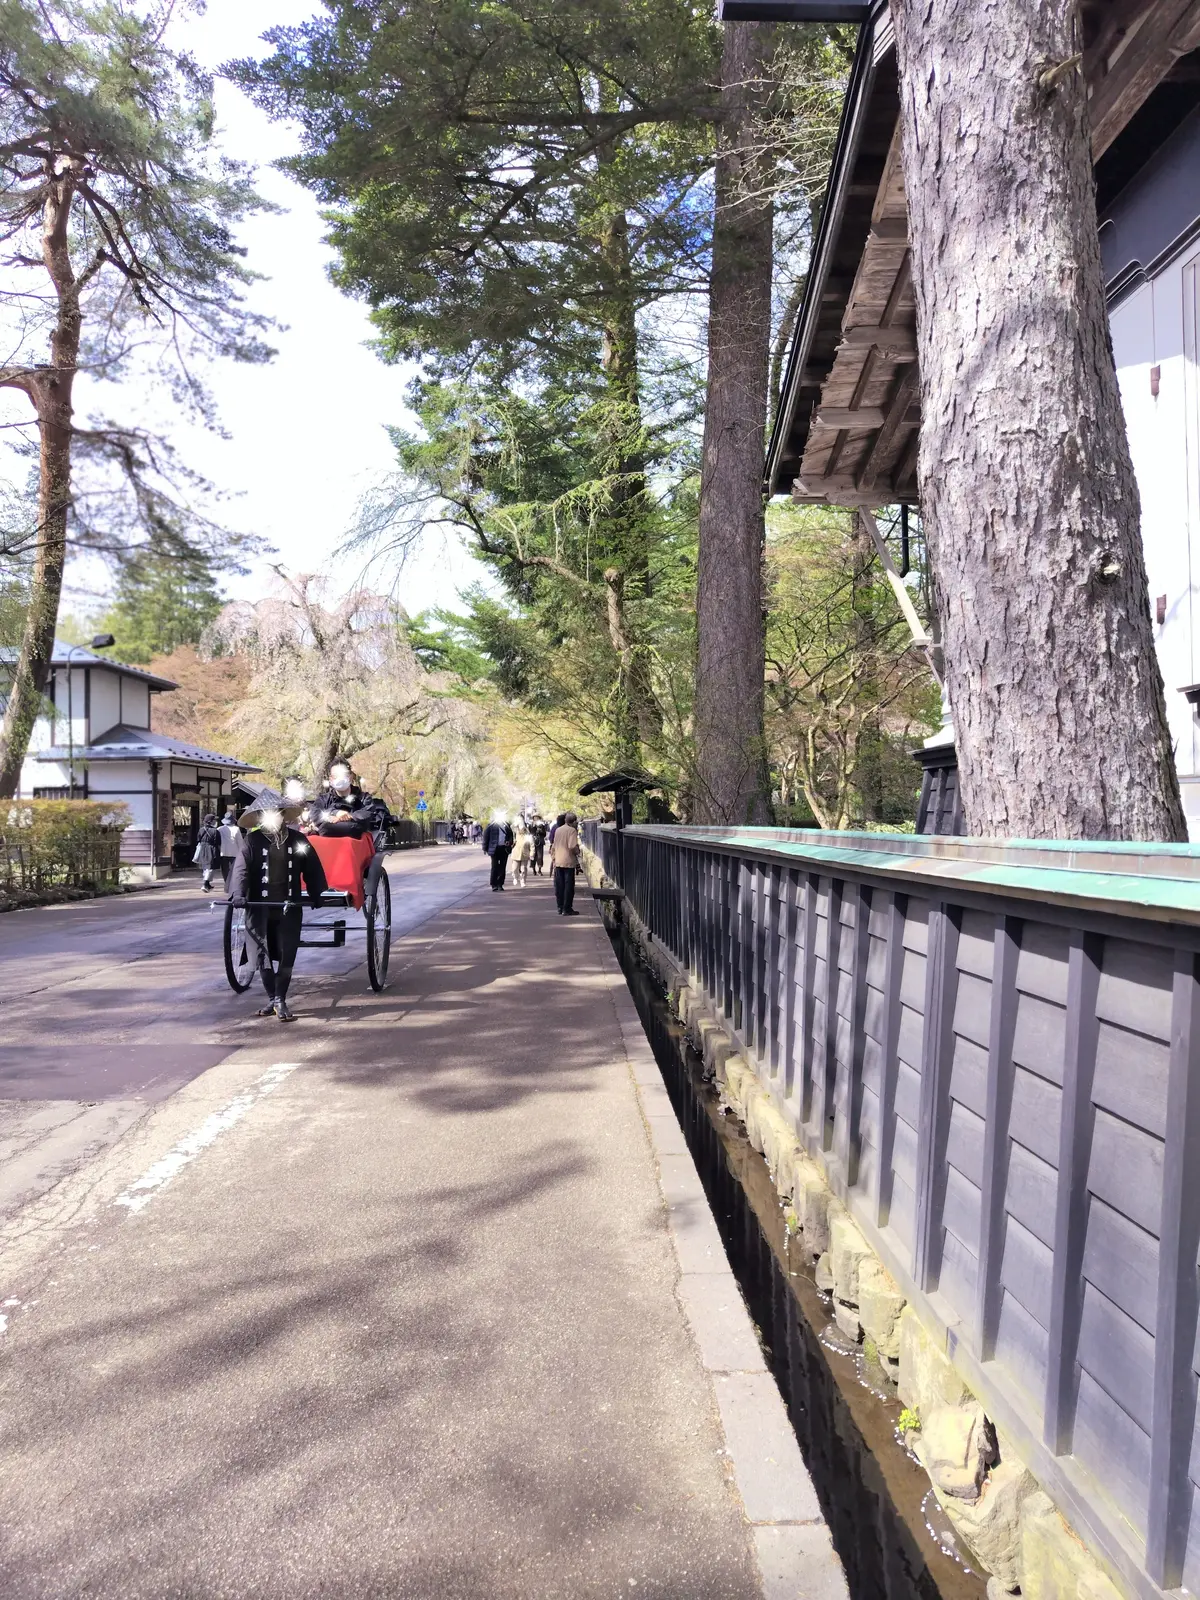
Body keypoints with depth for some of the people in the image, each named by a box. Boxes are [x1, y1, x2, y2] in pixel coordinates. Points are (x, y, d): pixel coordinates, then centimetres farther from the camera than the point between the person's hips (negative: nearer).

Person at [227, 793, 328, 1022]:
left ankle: (280, 1000, 8)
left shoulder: (298, 839, 1)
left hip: (289, 907, 1)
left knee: (287, 955, -1)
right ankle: (271, 998, 23)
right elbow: (241, 867, -14)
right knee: (264, 955, 9)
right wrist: (238, 893, -28)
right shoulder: (253, 840, -5)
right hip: (260, 907, 0)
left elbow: (312, 868, 6)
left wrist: (315, 895, 3)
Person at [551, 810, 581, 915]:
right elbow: (572, 846, -20)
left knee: (559, 885, 10)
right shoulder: (572, 830, -11)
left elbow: (554, 846, 13)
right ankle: (567, 909, 0)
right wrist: (577, 852, -1)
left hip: (558, 862, 6)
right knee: (569, 886, 0)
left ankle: (560, 908, 14)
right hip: (568, 862, -6)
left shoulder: (558, 830, 9)